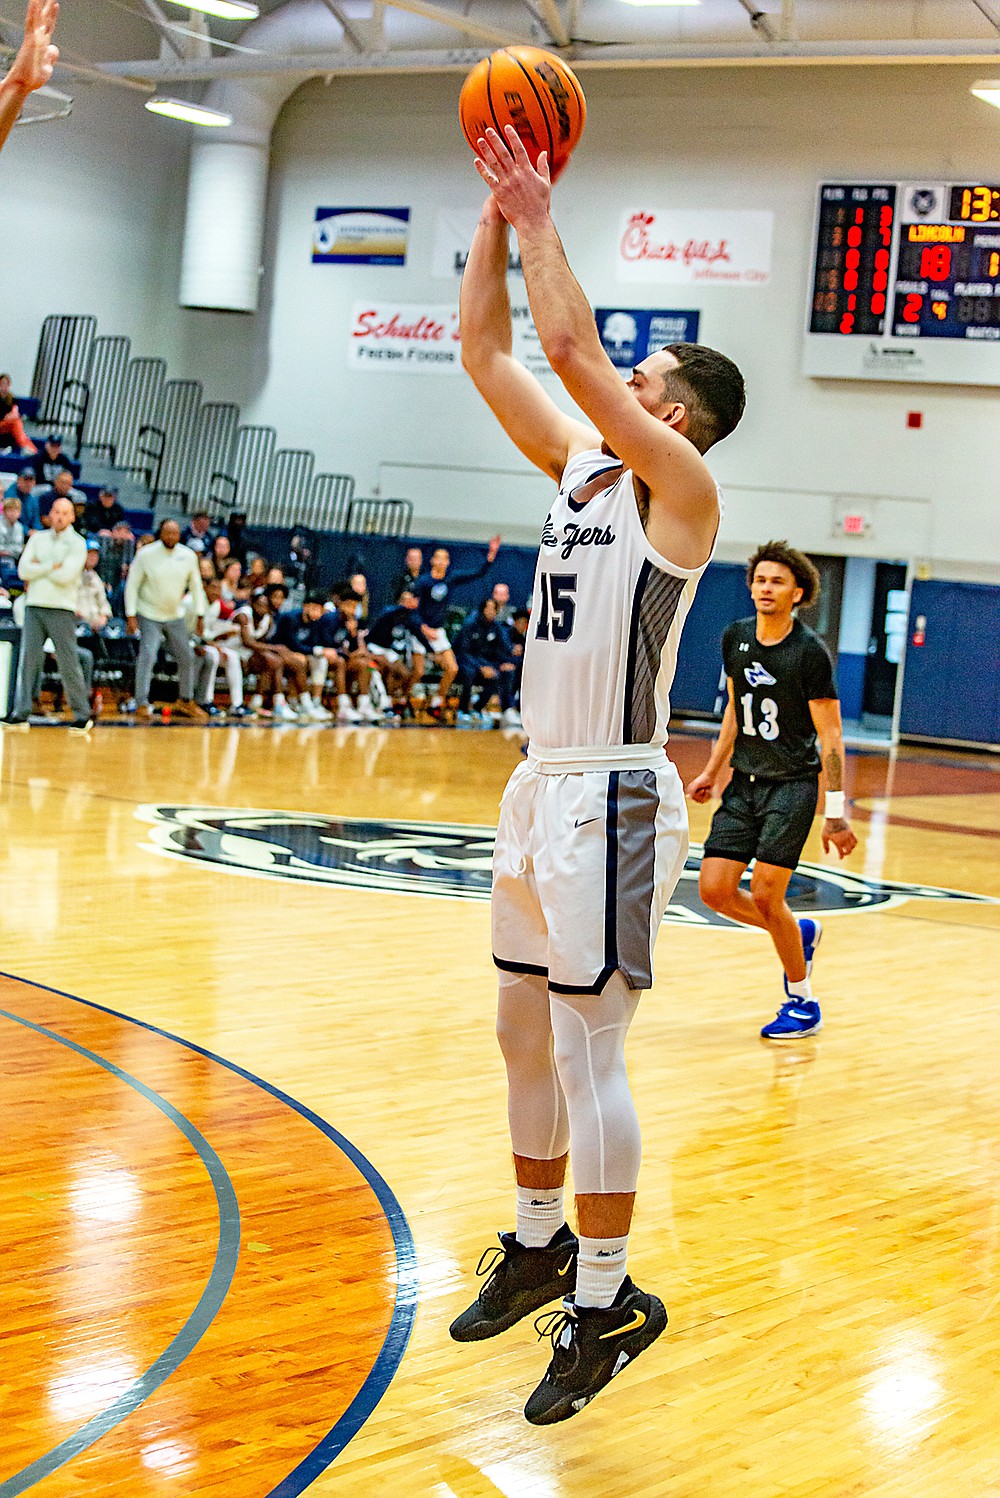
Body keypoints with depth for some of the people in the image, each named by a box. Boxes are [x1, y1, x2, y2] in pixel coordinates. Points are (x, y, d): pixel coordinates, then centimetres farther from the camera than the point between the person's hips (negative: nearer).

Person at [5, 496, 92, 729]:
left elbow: (66, 576, -13)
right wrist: (53, 566, -7)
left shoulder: (77, 543, 0)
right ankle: (20, 713, 0)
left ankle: (82, 714, 1)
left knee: (68, 663, -5)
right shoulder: (37, 539, 13)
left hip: (62, 609, -4)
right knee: (28, 658, -1)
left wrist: (39, 568, -2)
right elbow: (23, 570, 0)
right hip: (34, 605, 4)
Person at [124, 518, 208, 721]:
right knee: (147, 656, -17)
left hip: (176, 617, 4)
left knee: (186, 658, 7)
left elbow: (196, 586, 7)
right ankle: (142, 704, -12)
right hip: (149, 616, -4)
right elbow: (132, 585, -8)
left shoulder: (188, 556, -4)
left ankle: (186, 701, 24)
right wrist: (131, 616, -13)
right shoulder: (146, 555, -13)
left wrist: (199, 616, 3)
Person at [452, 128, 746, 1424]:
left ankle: (607, 1301, 4)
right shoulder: (580, 466, 12)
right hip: (543, 784, 9)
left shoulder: (678, 485, -10)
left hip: (613, 800, -9)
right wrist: (498, 214, 6)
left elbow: (571, 347, -21)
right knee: (524, 1033, 16)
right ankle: (539, 1246, 31)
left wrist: (540, 219, -11)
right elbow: (485, 352, 12)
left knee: (585, 1047, -6)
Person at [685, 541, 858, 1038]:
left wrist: (835, 814, -15)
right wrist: (713, 770, 19)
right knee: (714, 889, -2)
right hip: (744, 783, 6)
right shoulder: (735, 638, 4)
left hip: (792, 786, -6)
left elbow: (830, 736, -12)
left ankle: (803, 1004, 8)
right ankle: (799, 933, 25)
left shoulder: (810, 652, -14)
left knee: (765, 895, -12)